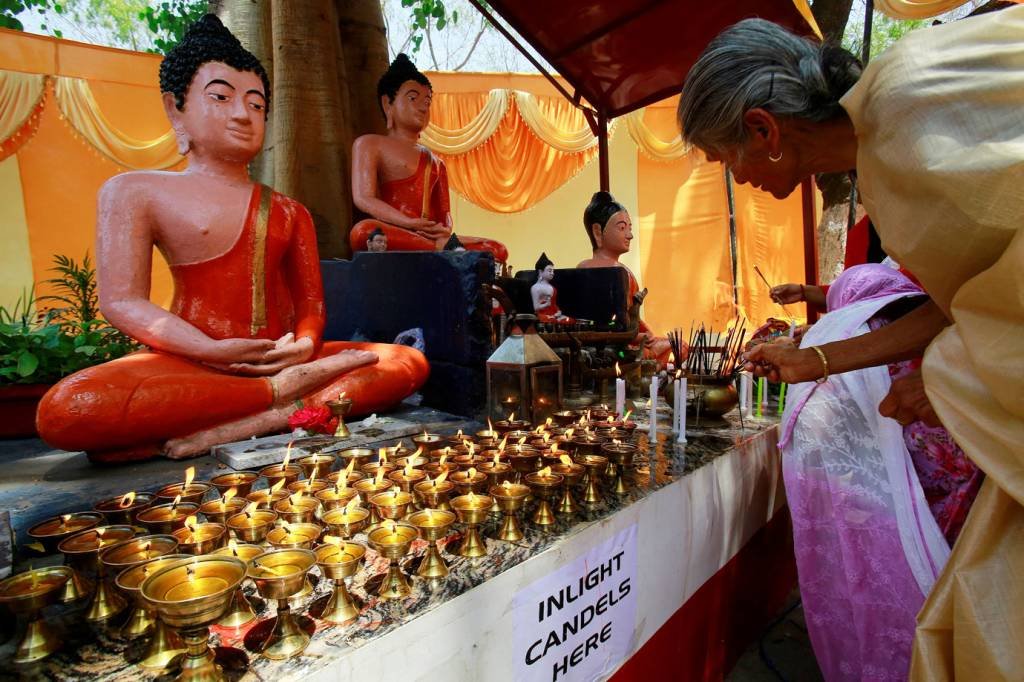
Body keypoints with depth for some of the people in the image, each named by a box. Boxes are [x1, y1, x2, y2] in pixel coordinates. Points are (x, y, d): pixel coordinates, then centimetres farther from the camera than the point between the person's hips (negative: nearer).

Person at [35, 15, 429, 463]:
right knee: (64, 411, -33)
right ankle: (280, 394, -24)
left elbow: (311, 304, 12)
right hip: (188, 363, -3)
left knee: (409, 362, -13)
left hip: (279, 360, 4)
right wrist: (211, 350, -19)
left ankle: (237, 429, -27)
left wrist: (305, 345, -13)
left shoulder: (290, 212, 17)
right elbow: (122, 302, -2)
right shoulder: (134, 191, 8)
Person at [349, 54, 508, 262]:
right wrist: (412, 225, -19)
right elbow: (363, 199, -4)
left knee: (498, 250, -14)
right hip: (394, 235, -3)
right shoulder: (369, 144, 12)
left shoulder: (436, 163, 27)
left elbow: (444, 214, 18)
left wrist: (445, 231, -9)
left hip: (432, 238, 4)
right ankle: (440, 247, -28)